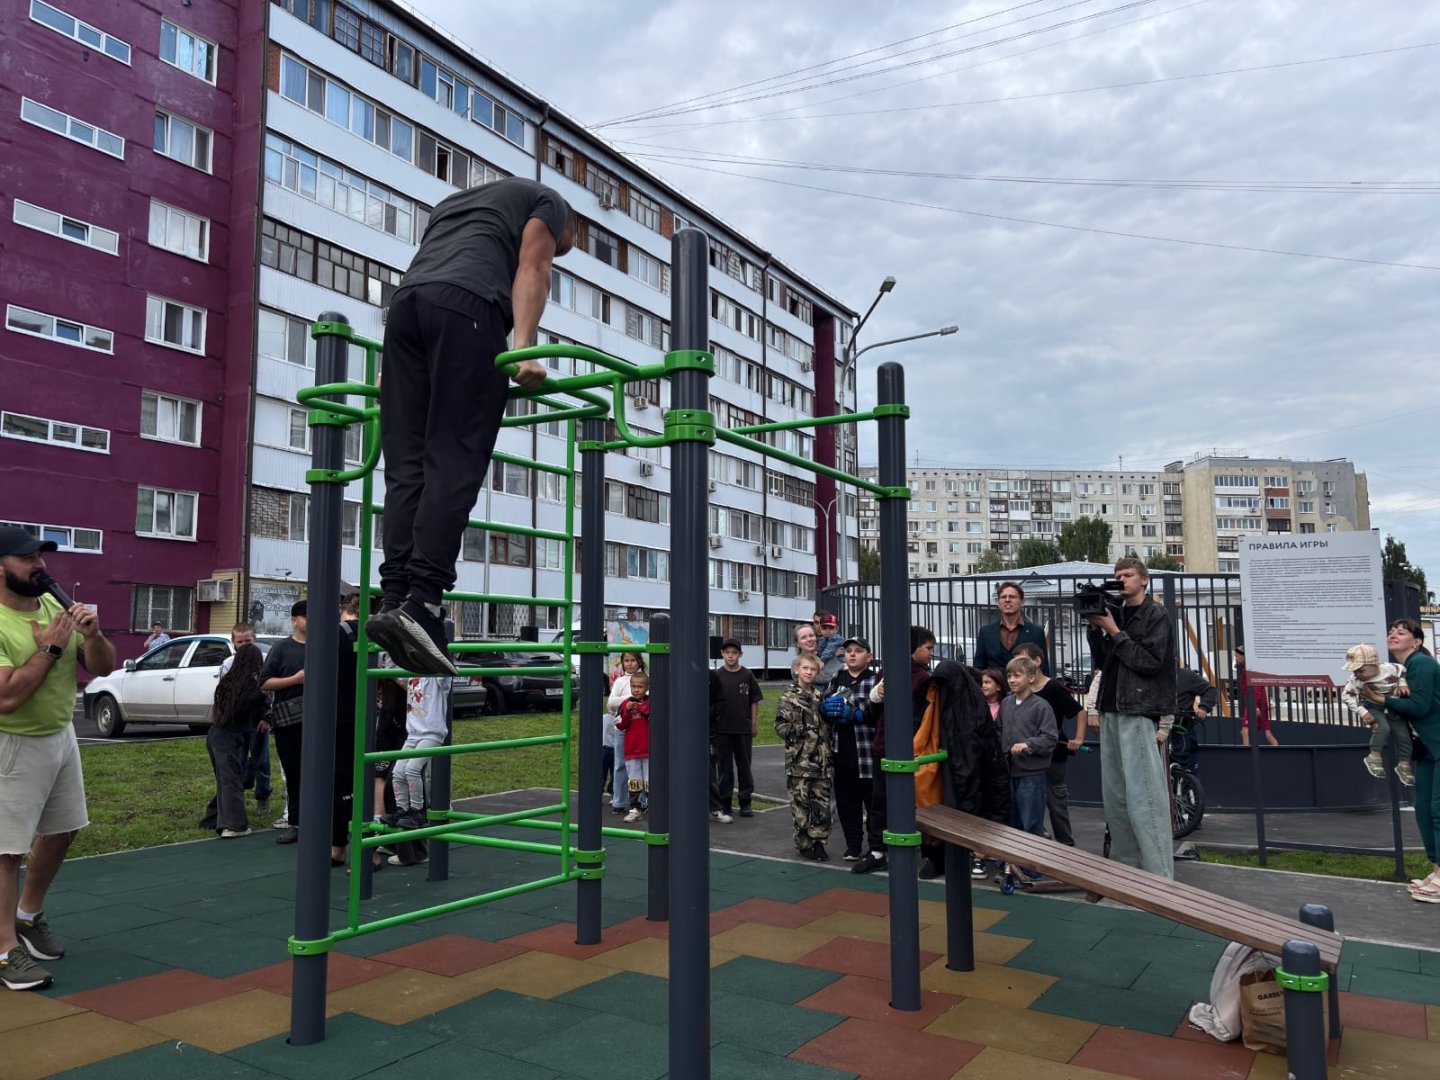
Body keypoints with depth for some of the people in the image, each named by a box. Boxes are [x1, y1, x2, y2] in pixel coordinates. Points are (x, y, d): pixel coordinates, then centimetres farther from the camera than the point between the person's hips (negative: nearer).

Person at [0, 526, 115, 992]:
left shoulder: (55, 605, 0)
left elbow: (102, 667, 3)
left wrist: (93, 635, -16)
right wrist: (51, 647, -24)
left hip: (62, 736, 7)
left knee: (62, 831, 19)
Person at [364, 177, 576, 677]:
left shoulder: (454, 201, 43)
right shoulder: (547, 202, 25)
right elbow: (531, 271, 5)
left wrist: (395, 377, 28)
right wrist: (524, 348, -10)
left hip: (405, 302, 6)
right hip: (467, 303, -6)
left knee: (406, 467, 2)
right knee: (453, 463, -13)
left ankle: (395, 597, -8)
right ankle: (420, 602, -22)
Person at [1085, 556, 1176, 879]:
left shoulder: (1156, 616, -3)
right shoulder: (1116, 614, 16)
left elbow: (1150, 662, -14)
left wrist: (1114, 632, -12)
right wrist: (1096, 629, 3)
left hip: (1138, 712, -7)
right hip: (1111, 711, 7)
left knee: (1142, 797, -9)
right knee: (1115, 795, 9)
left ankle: (1159, 875, -5)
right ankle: (1125, 864, 17)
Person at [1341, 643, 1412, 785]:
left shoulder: (1390, 669, -24)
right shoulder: (1356, 680, -28)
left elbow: (1403, 671, 0)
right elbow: (1346, 695, -20)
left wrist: (1403, 683, -16)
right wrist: (1362, 712, -24)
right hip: (1373, 709, -3)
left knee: (1404, 735, 6)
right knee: (1383, 728, -29)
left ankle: (1404, 765, 26)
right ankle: (1374, 756, -14)